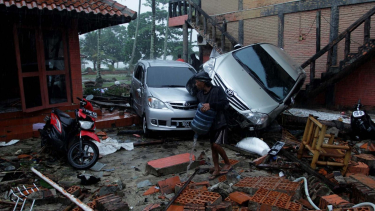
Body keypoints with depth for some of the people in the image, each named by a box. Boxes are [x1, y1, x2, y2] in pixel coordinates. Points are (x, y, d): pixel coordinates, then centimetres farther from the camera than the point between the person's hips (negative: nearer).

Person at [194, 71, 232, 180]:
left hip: (220, 123, -7)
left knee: (216, 145, -12)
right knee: (213, 146, 10)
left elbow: (225, 103, -22)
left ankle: (228, 164, 9)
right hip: (210, 124, 7)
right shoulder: (199, 94, 6)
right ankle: (216, 169, 21)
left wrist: (210, 105, -31)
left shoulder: (217, 90, -14)